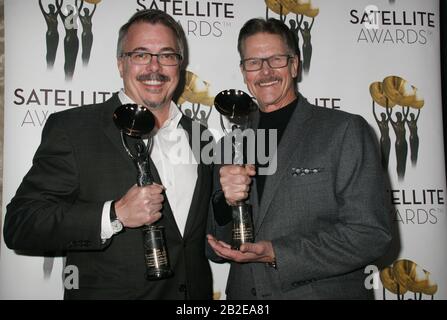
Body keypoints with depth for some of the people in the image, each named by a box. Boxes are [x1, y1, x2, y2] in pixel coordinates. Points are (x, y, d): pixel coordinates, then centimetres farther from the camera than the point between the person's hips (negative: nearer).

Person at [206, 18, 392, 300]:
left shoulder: (346, 130, -9)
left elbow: (371, 234, -15)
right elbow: (216, 249, 4)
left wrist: (277, 254, -22)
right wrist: (226, 202, -16)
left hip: (326, 292, -3)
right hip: (243, 293, 4)